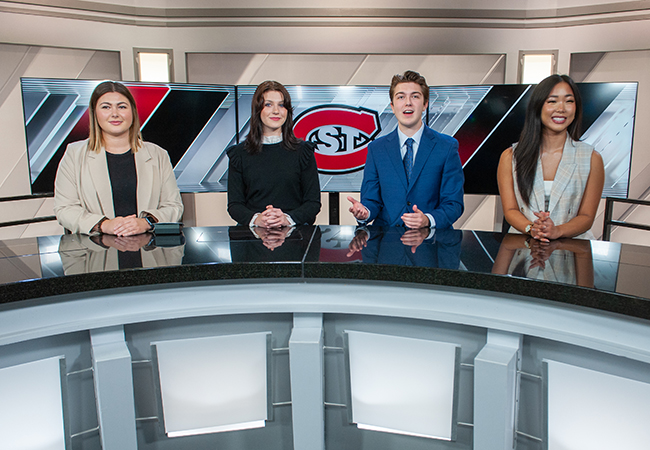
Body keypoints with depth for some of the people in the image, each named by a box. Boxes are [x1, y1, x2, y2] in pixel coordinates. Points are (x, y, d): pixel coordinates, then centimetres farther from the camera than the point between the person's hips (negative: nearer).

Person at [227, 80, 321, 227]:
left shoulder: (303, 151, 9)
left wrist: (287, 219, -14)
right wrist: (256, 219, -15)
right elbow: (234, 204, 7)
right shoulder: (239, 153, 10)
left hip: (294, 230, 0)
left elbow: (313, 202, 6)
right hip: (252, 232, 1)